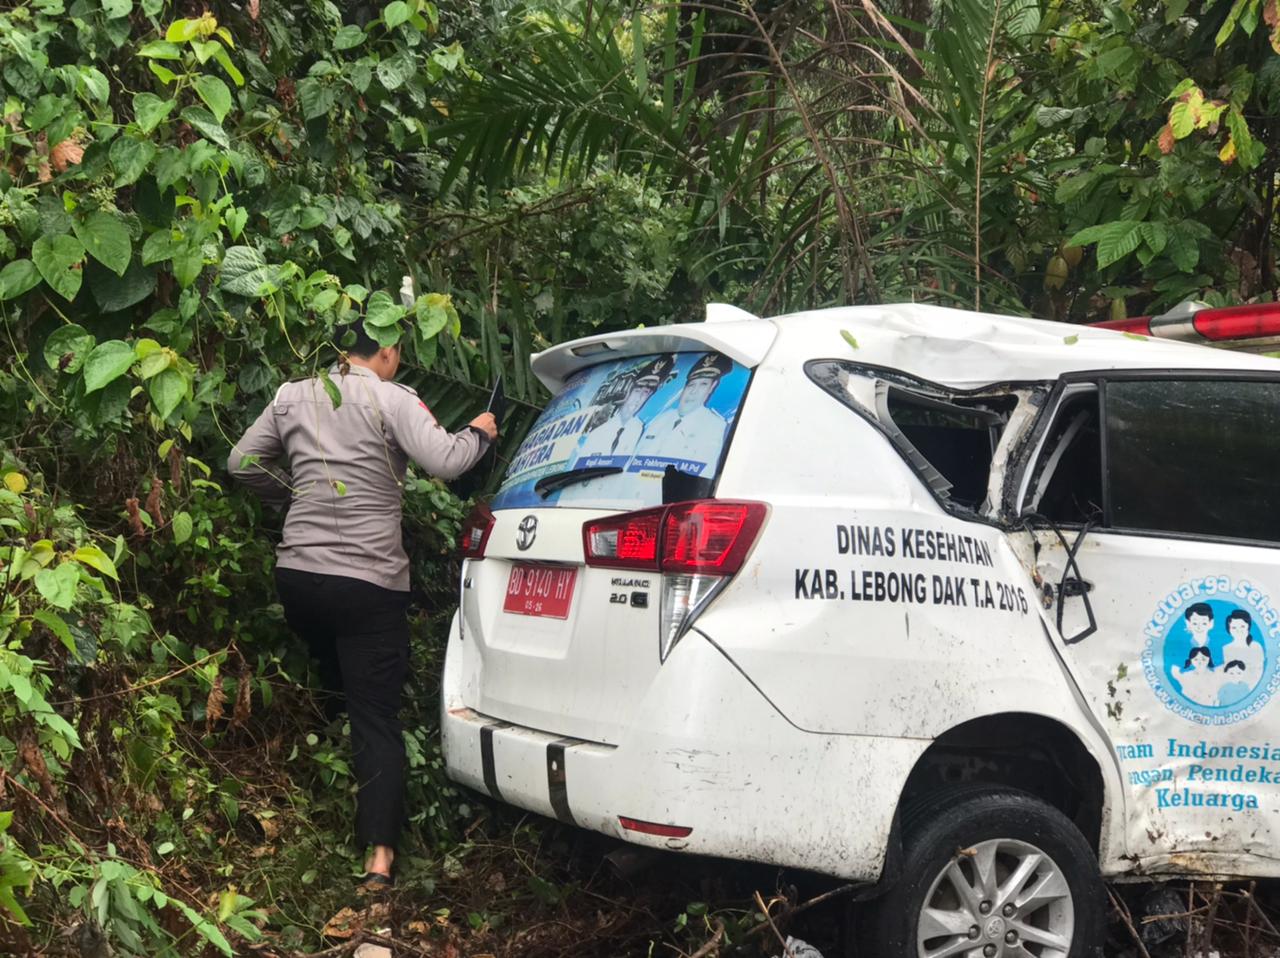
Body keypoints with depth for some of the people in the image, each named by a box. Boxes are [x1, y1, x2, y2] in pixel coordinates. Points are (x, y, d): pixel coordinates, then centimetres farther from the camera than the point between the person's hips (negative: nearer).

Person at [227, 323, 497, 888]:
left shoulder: (293, 397, 8)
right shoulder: (392, 400, -7)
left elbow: (242, 463, 14)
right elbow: (444, 461, -16)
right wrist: (478, 434, 3)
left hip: (297, 572, 5)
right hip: (369, 581, -5)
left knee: (334, 691, 28)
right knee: (376, 716, -2)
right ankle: (379, 853, -9)